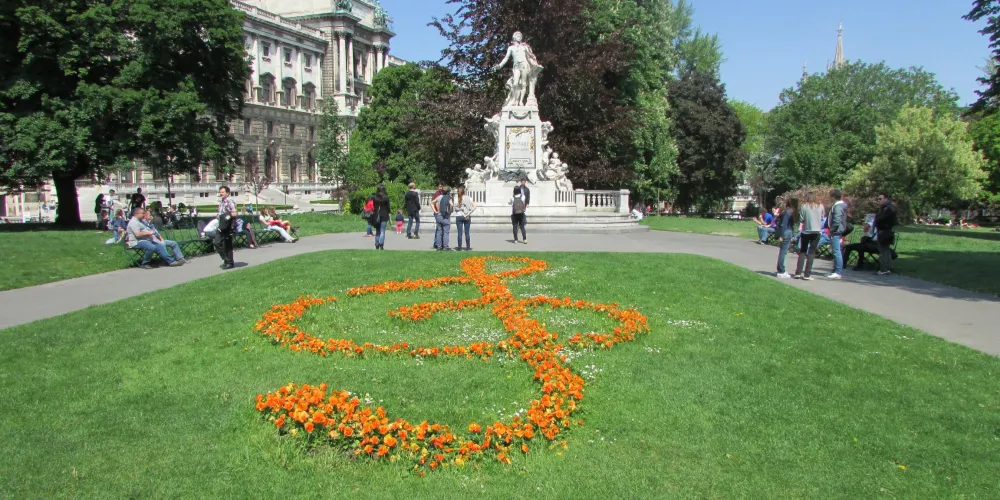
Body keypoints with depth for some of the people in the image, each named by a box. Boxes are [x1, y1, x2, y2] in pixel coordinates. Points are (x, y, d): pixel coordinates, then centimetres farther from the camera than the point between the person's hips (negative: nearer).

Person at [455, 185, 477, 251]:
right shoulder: (469, 198, -2)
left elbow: (456, 208, -10)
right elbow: (474, 207, -7)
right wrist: (468, 214, -6)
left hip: (459, 216, -1)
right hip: (467, 217, 1)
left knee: (459, 232, 3)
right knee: (467, 232, 7)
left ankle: (459, 247, 5)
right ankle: (468, 247, 11)